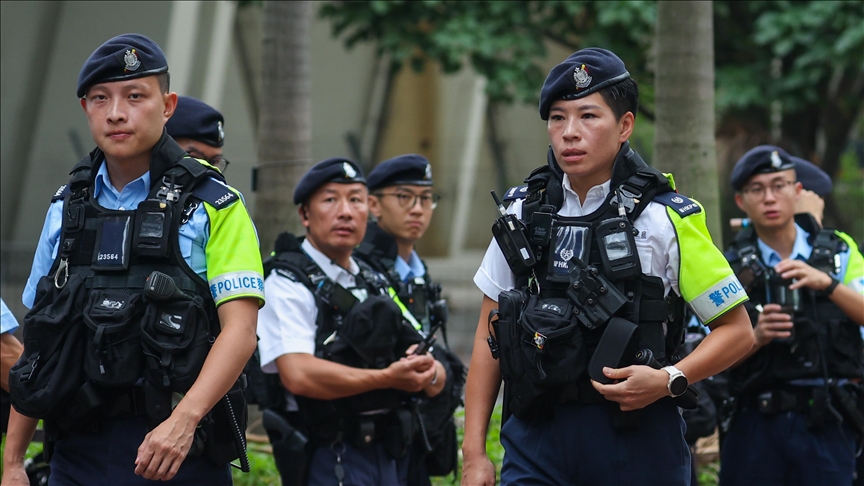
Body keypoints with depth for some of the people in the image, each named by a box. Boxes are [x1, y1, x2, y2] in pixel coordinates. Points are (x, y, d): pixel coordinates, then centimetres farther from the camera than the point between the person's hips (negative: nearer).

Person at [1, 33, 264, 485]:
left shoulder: (214, 205, -1)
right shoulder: (66, 207, 13)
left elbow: (239, 330, -12)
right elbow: (37, 342, 14)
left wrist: (183, 421, -26)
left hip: (178, 449, -3)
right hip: (78, 448, 3)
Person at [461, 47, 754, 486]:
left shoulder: (666, 218, -4)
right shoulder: (523, 212, 7)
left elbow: (737, 331, 0)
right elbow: (489, 334, 12)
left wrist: (669, 380, -17)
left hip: (637, 437, -2)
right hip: (537, 435, 2)